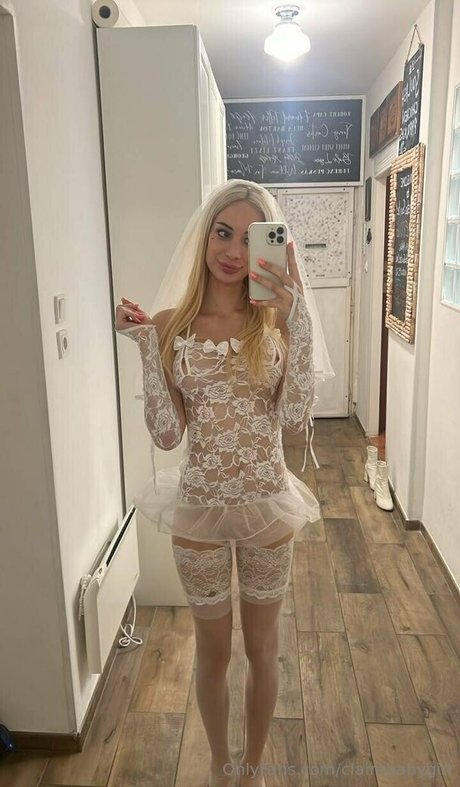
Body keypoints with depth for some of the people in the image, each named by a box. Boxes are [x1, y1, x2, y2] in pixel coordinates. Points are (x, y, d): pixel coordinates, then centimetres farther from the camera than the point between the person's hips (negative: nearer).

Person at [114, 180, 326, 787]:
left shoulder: (277, 321, -5)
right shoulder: (171, 326, -6)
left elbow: (294, 417, -17)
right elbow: (166, 433, -10)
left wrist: (297, 321, -22)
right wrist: (147, 345, -16)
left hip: (267, 507, 1)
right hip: (200, 509, 0)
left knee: (262, 648, 19)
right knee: (213, 651, 20)